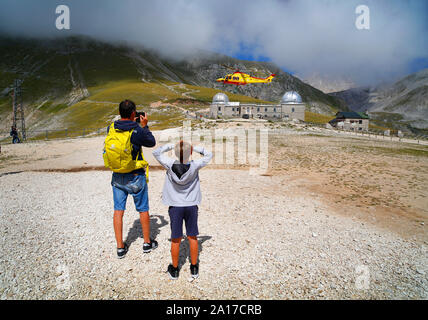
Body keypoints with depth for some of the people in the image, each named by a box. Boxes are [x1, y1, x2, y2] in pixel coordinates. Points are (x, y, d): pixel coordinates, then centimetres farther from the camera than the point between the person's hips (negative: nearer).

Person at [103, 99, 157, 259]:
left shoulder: (111, 128, -5)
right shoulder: (137, 131, -18)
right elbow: (151, 143, -1)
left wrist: (132, 123, 16)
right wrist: (144, 126, 6)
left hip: (117, 177, 4)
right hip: (136, 177, -4)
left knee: (118, 210, 11)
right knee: (143, 209, 12)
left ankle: (120, 247, 20)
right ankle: (147, 243, 27)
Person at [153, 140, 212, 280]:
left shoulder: (170, 165, -14)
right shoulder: (195, 166, -14)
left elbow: (156, 152, 2)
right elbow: (208, 155, 4)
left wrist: (170, 146, 4)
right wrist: (195, 148, 0)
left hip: (175, 207, 0)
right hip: (191, 206, 0)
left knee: (176, 239, 10)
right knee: (192, 237, 13)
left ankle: (174, 269, 26)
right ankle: (194, 268, 27)